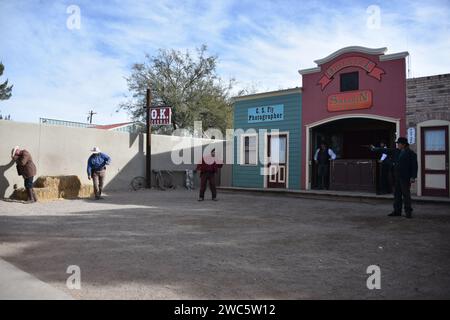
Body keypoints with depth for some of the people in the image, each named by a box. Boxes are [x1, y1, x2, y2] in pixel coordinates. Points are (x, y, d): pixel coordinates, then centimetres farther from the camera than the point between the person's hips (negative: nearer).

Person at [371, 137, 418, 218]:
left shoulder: (411, 154, -7)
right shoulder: (396, 151, 12)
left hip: (405, 178, -7)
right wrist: (375, 149, 22)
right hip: (397, 177, 7)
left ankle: (408, 212, 5)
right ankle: (397, 211, 17)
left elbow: (414, 166, -10)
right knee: (397, 194, 10)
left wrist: (413, 177, -16)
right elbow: (386, 150, 20)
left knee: (406, 195, -3)